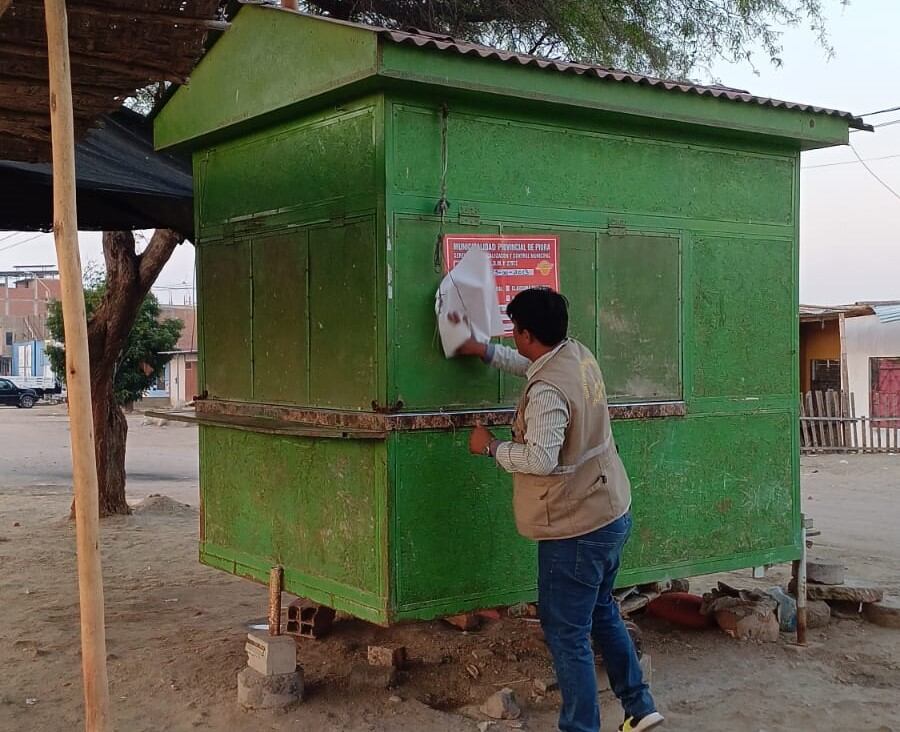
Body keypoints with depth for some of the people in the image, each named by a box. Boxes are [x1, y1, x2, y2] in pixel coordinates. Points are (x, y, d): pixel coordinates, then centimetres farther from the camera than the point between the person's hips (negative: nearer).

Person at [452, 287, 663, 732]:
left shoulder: (547, 392, -25)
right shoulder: (578, 354, 3)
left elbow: (540, 459, -31)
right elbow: (534, 366, 24)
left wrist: (491, 446, -15)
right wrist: (482, 350, 23)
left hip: (576, 530, -10)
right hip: (612, 515, 10)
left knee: (567, 634, 2)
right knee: (602, 612, 25)